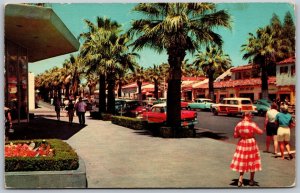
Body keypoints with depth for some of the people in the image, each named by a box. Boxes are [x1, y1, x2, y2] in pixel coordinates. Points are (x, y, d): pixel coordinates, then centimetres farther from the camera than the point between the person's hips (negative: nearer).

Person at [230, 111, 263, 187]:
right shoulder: (252, 124, -16)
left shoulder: (238, 125, -5)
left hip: (242, 144, 3)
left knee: (242, 162, 13)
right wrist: (254, 131, 10)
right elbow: (261, 132, -8)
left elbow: (235, 136, 1)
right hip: (251, 144, -3)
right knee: (252, 161, 12)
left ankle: (240, 179, 8)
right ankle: (251, 180, 23)